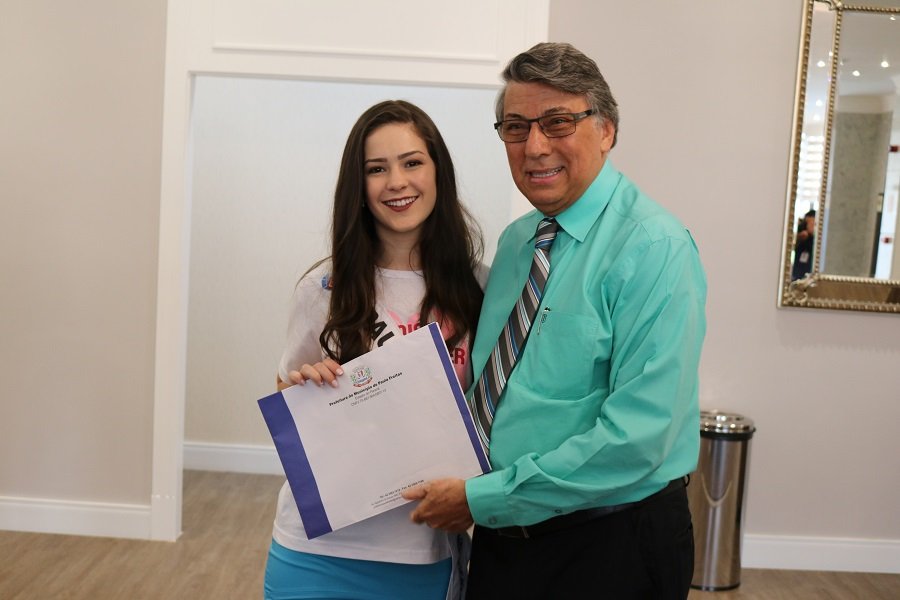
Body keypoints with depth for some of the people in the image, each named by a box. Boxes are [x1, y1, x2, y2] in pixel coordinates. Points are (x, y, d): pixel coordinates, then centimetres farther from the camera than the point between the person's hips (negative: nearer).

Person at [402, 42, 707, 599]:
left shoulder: (654, 249, -18)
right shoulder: (515, 241, 6)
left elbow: (635, 437, -25)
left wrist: (483, 499, -20)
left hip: (610, 552, -6)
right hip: (502, 531, 7)